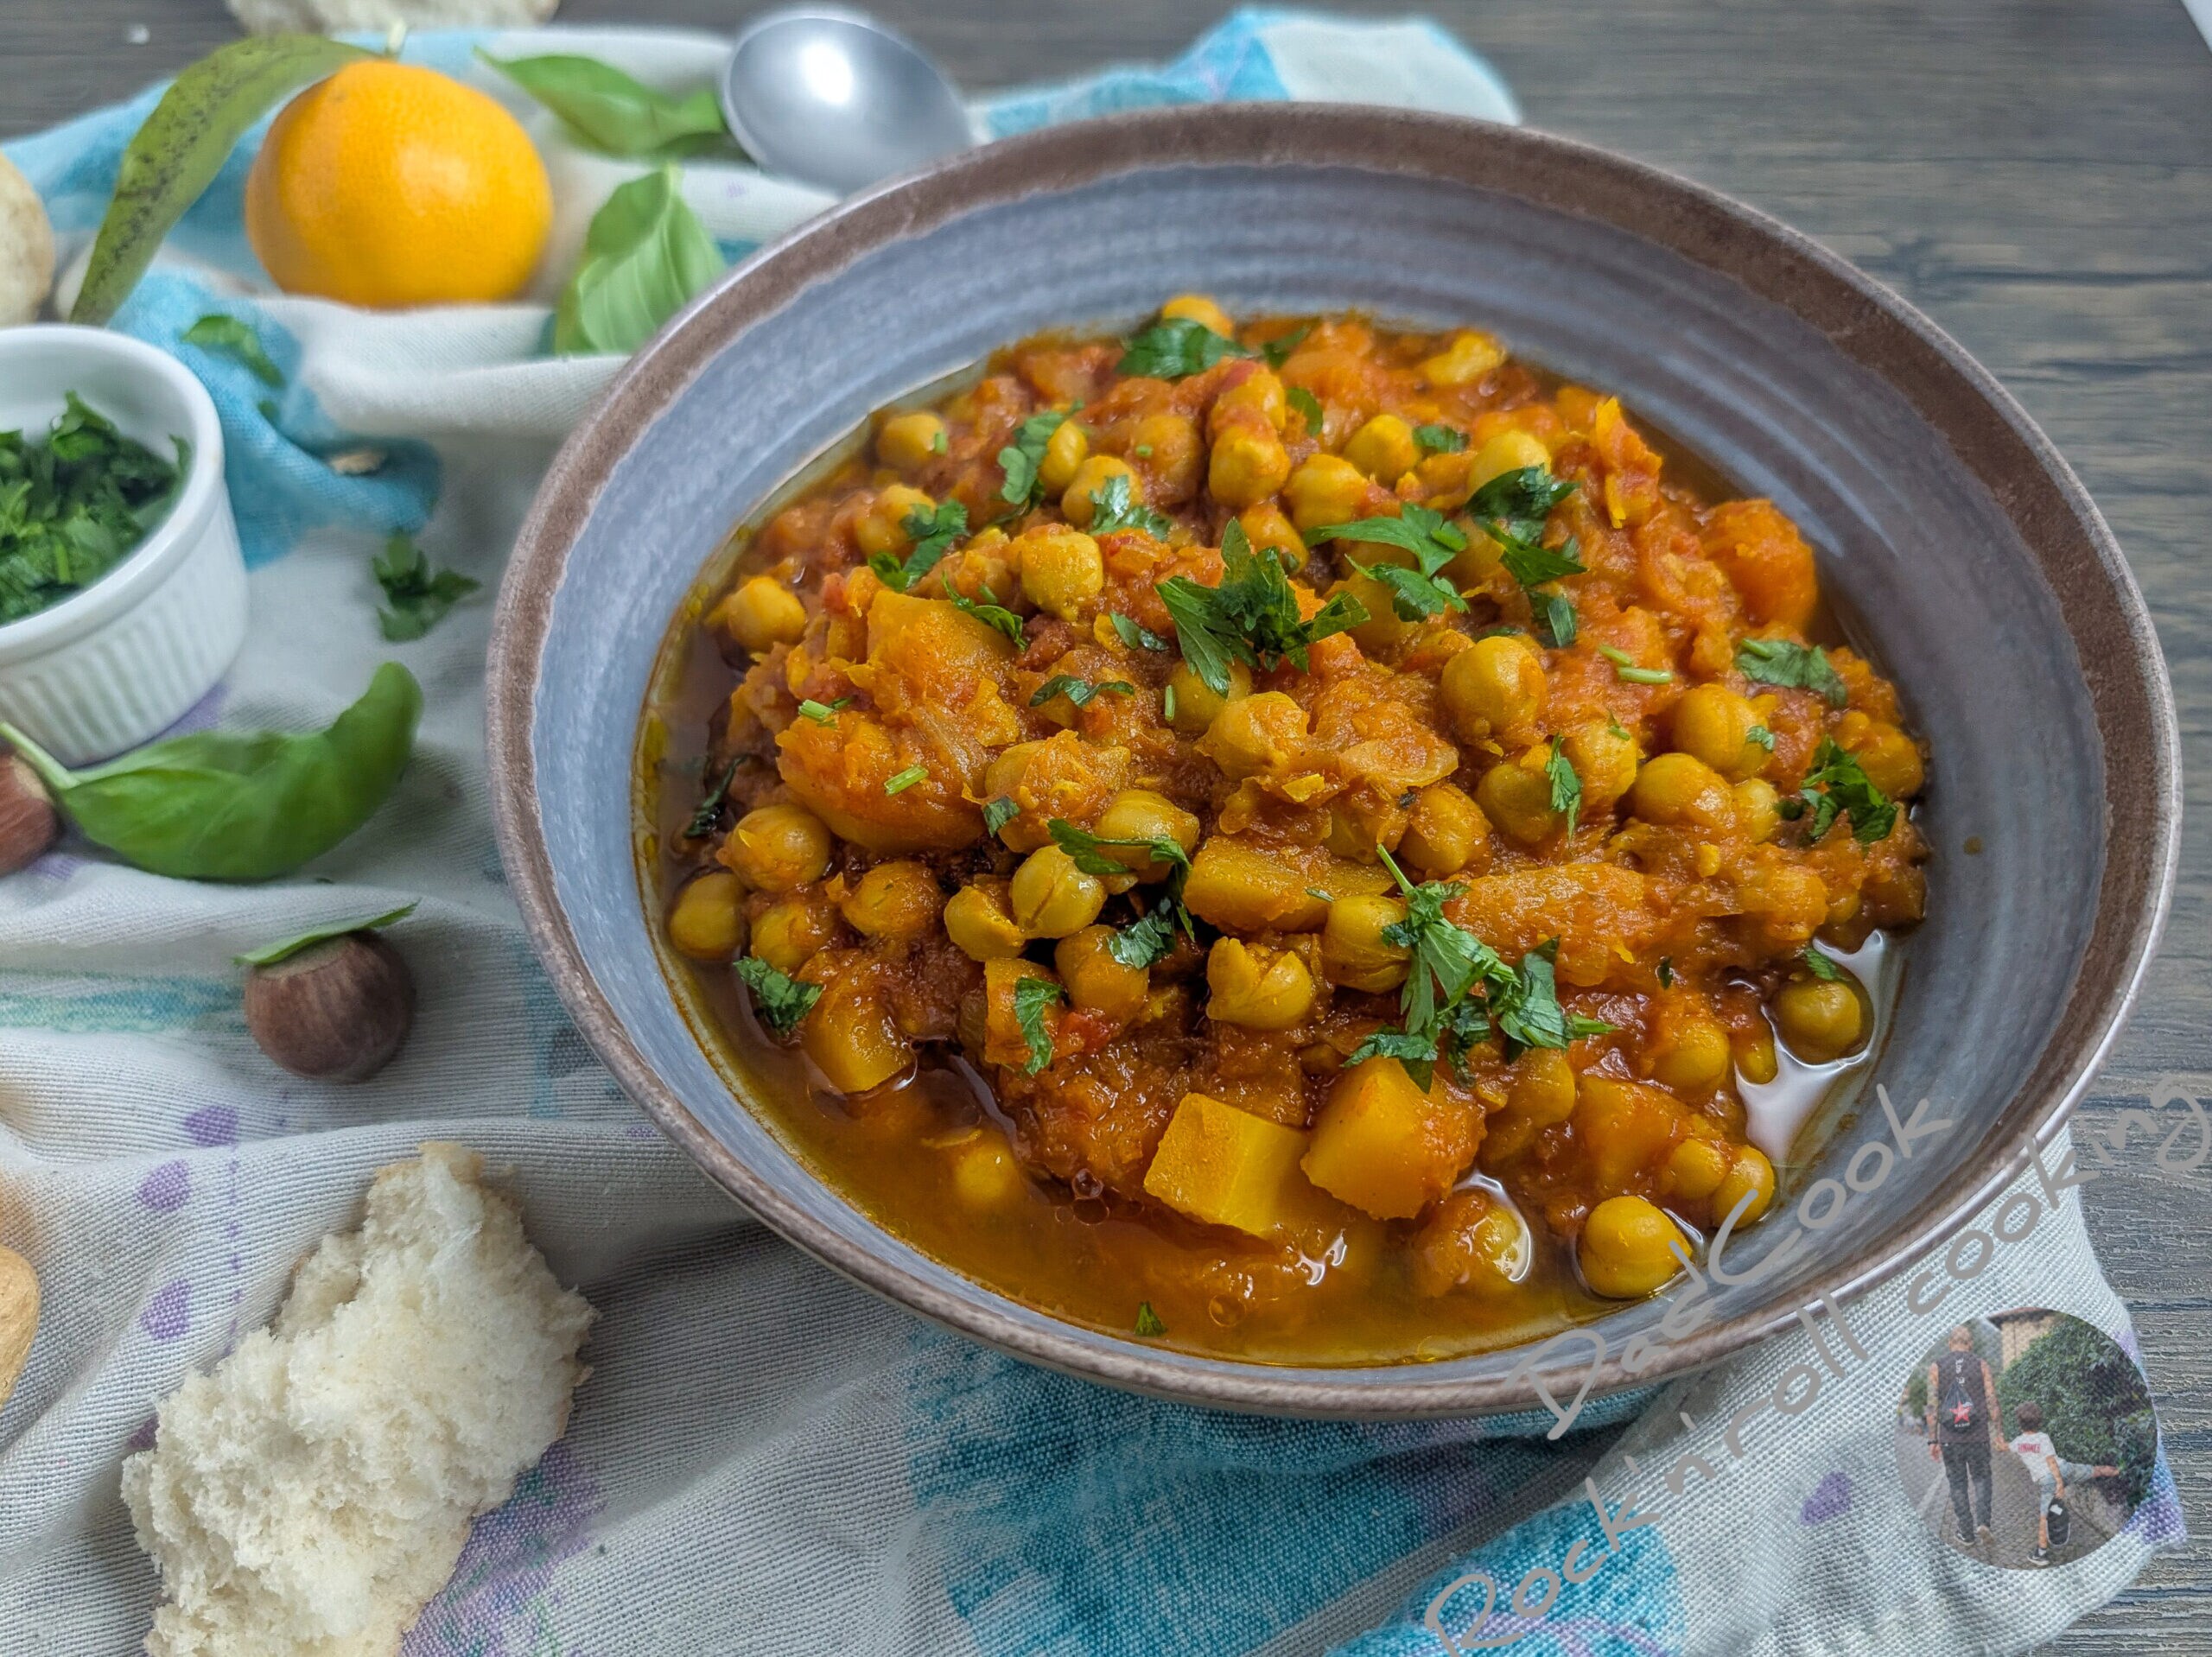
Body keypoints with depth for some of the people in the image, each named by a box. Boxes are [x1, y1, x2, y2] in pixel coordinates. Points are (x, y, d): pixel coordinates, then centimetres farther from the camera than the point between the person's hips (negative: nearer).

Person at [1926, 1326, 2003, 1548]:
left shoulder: (1936, 1367, 0)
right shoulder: (1981, 1365, 0)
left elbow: (1932, 1406, -3)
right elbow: (1992, 1402, -3)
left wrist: (1932, 1441, 1)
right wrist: (1998, 1433, 5)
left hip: (1949, 1438, 0)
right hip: (1979, 1436, 0)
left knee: (1958, 1484, 10)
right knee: (1980, 1478, 18)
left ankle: (1966, 1534, 12)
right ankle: (1983, 1521, 0)